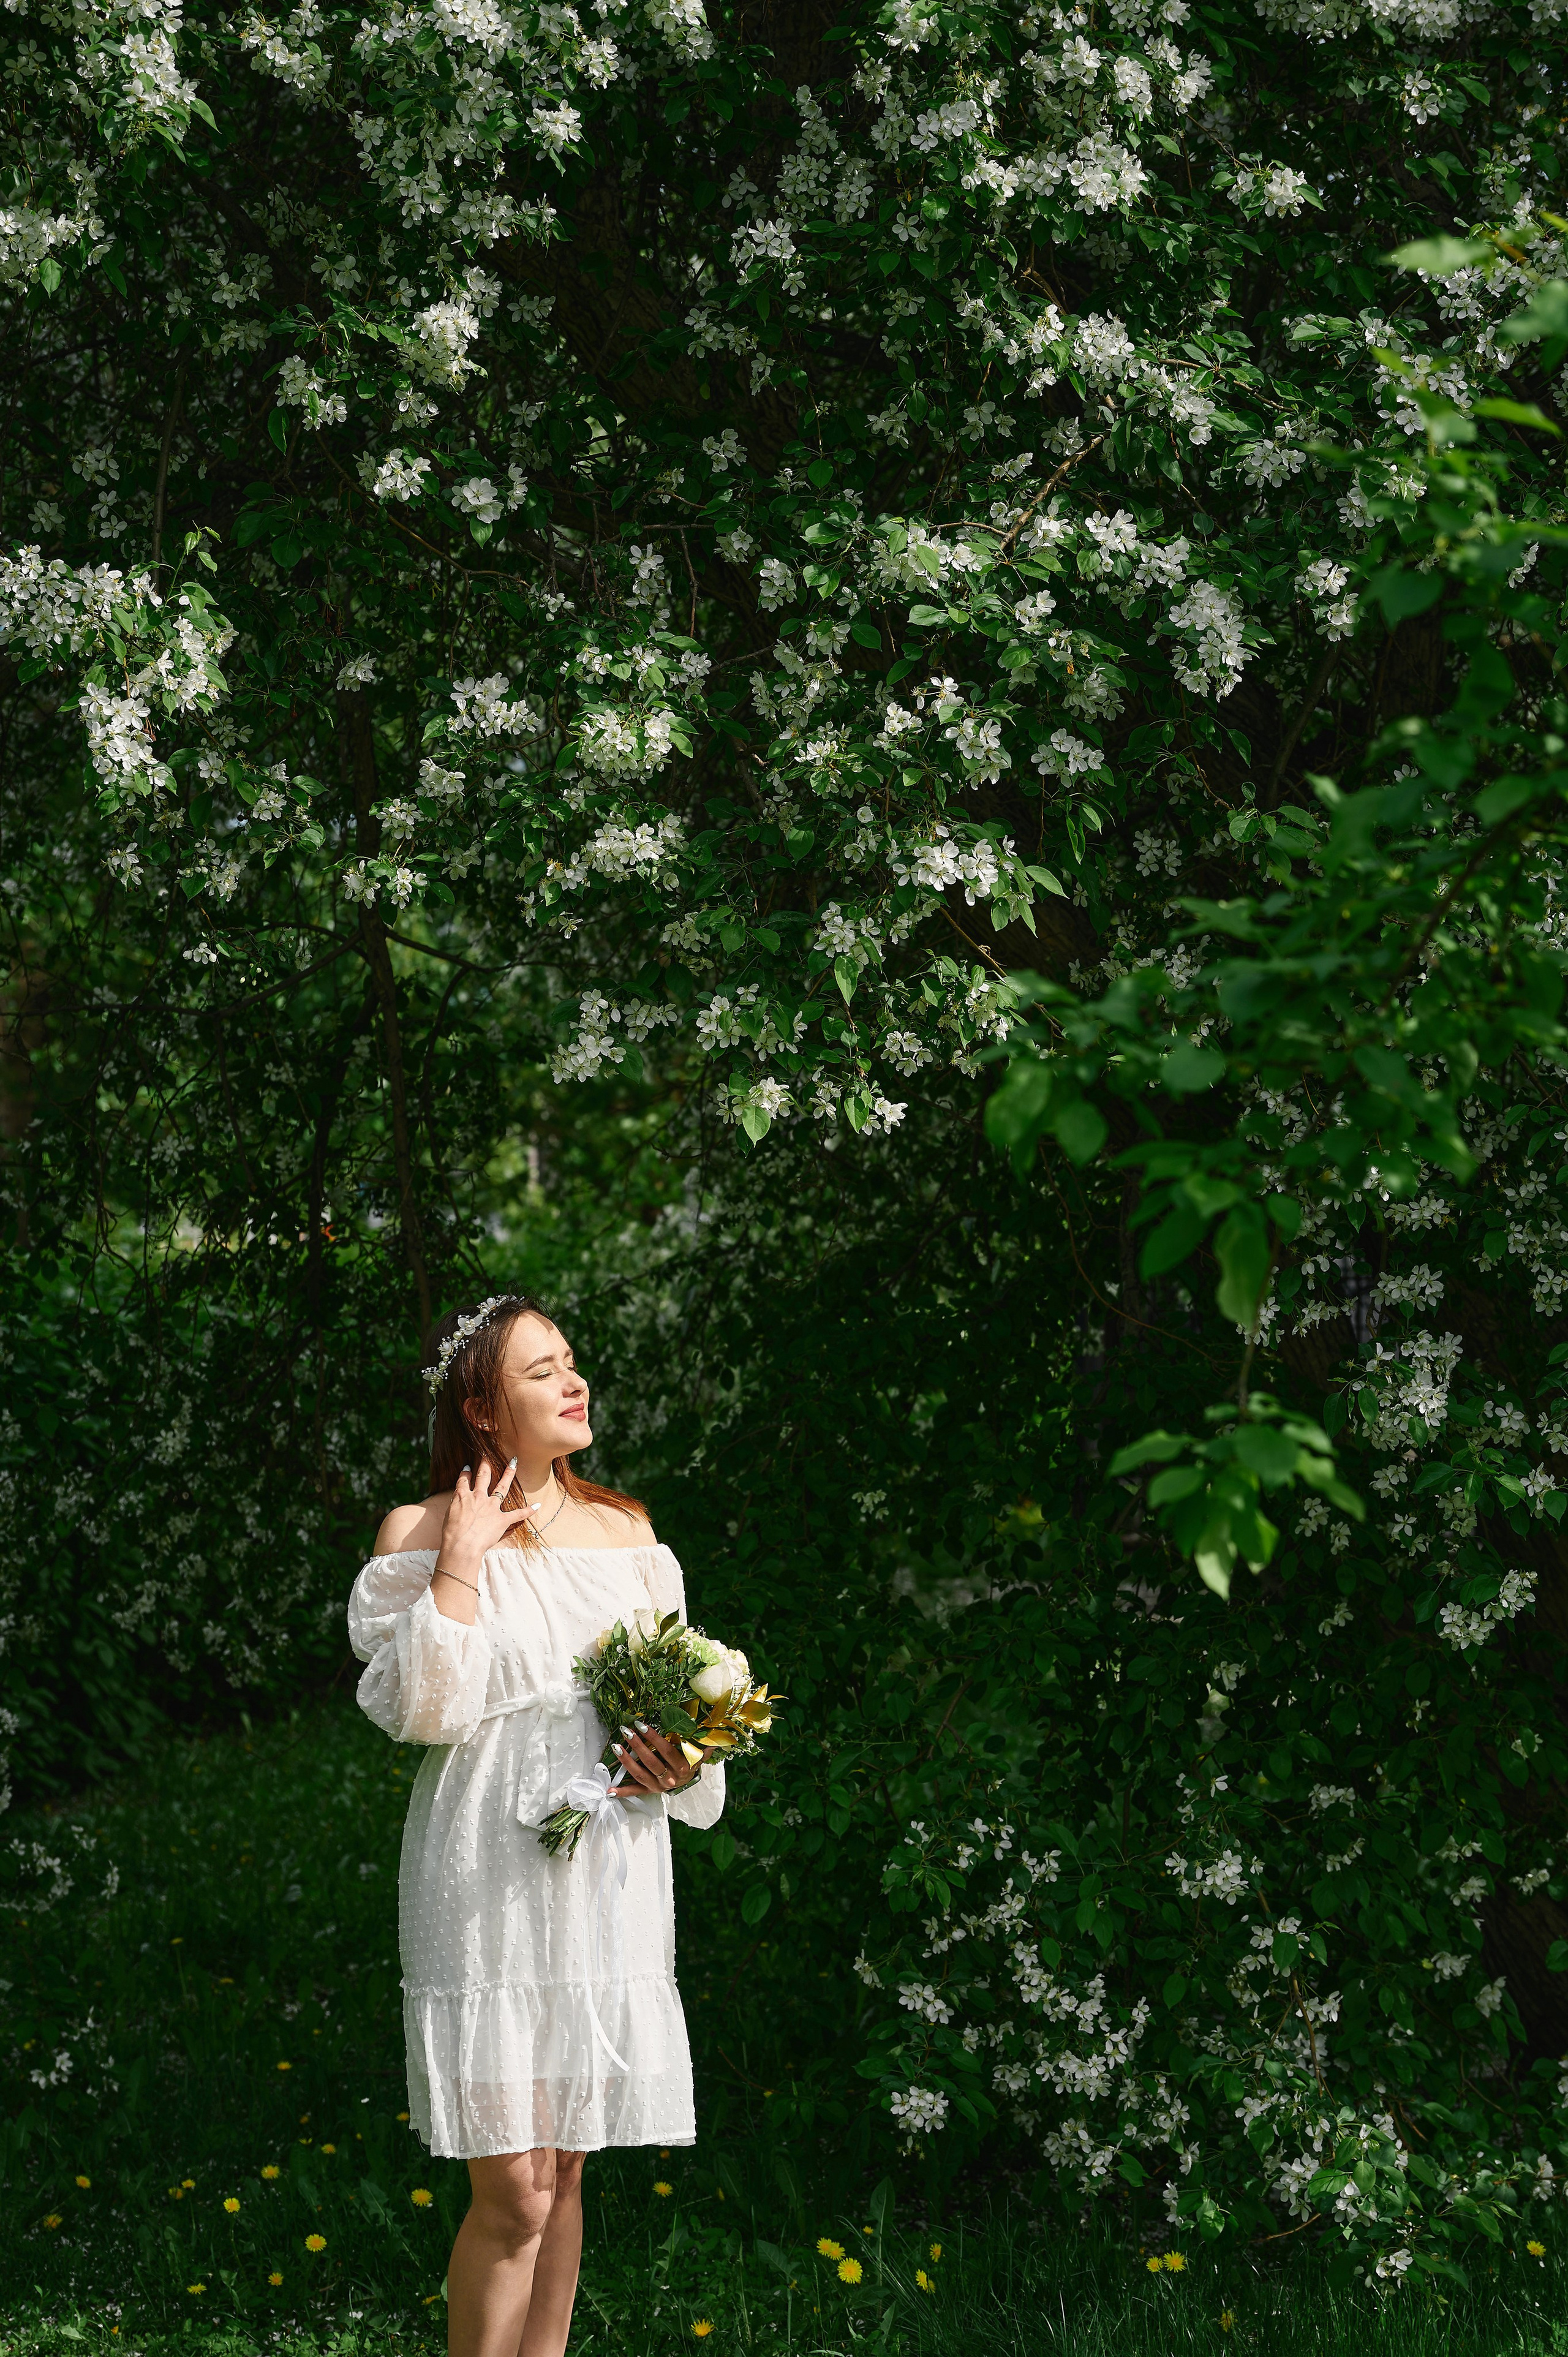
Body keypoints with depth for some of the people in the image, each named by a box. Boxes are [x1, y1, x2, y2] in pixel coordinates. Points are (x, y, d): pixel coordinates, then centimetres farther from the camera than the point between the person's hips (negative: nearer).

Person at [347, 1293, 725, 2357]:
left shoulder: (625, 1530, 11)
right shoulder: (421, 1535, -2)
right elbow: (425, 1709, -12)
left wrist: (679, 1761, -1)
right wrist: (461, 1562, -14)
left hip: (608, 1877, 5)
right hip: (490, 1881, -5)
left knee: (565, 2170, 10)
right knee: (514, 2191, -9)